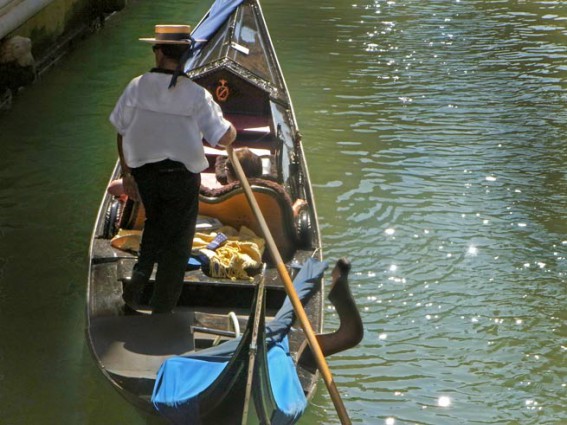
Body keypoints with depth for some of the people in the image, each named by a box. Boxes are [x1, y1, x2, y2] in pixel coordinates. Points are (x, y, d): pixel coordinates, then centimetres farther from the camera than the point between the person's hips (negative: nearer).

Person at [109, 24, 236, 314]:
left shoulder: (137, 87, -4)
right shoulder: (196, 95, -11)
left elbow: (121, 133, 2)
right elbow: (225, 138, -9)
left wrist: (126, 173, 13)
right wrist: (232, 128, 15)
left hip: (143, 172, 3)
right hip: (182, 175, -3)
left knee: (155, 223, 30)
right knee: (176, 241, 10)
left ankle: (141, 273, 15)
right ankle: (161, 310, 14)